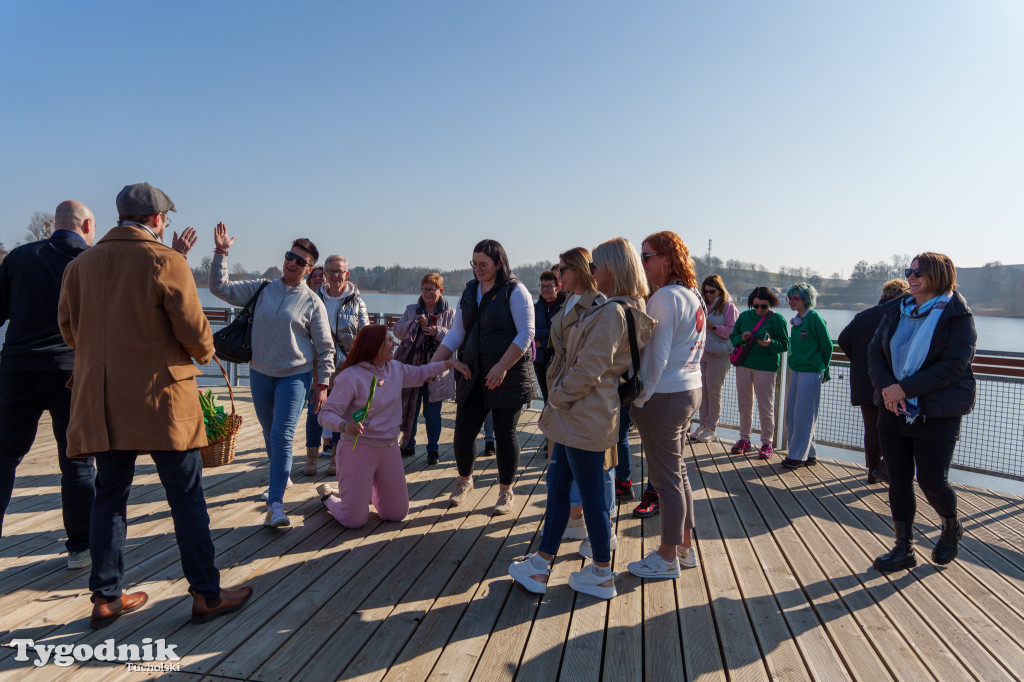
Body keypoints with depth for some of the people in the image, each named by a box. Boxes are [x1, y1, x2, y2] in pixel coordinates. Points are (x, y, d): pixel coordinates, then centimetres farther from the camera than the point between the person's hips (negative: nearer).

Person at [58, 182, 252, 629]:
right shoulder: (166, 262, -10)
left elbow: (68, 329, 11)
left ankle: (106, 598, 24)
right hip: (161, 399, -5)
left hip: (101, 402, 6)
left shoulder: (80, 265, 7)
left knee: (110, 496, 15)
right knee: (186, 497, 3)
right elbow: (194, 331, -11)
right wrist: (205, 354, 10)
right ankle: (206, 594, 11)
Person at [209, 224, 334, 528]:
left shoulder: (312, 302, -5)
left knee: (282, 437, -13)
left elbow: (325, 348, -2)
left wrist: (322, 384, -4)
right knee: (270, 434, 18)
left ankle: (275, 503, -9)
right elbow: (220, 288, 3)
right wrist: (221, 252, -6)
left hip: (295, 376, -4)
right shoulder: (261, 289, 4)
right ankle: (281, 477, 42)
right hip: (260, 373, 4)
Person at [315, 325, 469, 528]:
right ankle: (328, 494, 26)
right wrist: (345, 425, -37)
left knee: (397, 514, 9)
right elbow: (326, 413, -17)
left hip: (389, 448, 6)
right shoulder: (350, 377, -16)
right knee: (354, 520, -6)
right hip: (357, 448, -6)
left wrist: (450, 363, 16)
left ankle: (368, 488, 37)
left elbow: (419, 374, 24)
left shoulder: (395, 369, 4)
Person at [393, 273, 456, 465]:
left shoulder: (450, 313, 3)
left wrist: (438, 332, -22)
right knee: (408, 409, 11)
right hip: (411, 366, 3)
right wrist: (415, 323, -14)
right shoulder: (411, 310, 11)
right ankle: (408, 445, 27)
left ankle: (433, 449, 16)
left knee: (432, 413, 4)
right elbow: (397, 330, 1)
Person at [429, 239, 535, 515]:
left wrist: (502, 367, -22)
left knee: (505, 434, 3)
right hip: (473, 376, 5)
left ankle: (505, 492, 22)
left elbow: (526, 333, -13)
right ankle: (464, 481, 31)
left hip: (509, 376, -5)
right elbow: (456, 334, 13)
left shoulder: (515, 291, -6)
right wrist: (432, 365, 2)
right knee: (463, 431, 4)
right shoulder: (470, 291, 12)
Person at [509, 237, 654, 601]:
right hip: (582, 416, 10)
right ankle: (541, 564, 28)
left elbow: (588, 369, -23)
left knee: (591, 492, 4)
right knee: (558, 485, 16)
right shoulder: (625, 309, 12)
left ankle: (602, 574, 22)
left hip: (586, 417, -10)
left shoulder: (612, 313, -20)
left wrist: (557, 397, -10)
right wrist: (560, 396, 14)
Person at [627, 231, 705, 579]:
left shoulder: (665, 297, -17)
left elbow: (656, 357, -19)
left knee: (667, 478, 2)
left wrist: (640, 398, -10)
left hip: (664, 396, -9)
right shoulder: (692, 296, 12)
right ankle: (685, 546, 30)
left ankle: (668, 557, 15)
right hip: (689, 391, 10)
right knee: (678, 472, 18)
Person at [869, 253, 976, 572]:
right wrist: (886, 388, -14)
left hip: (937, 414, -4)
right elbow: (874, 351, 2)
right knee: (898, 479, 7)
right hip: (894, 410, 5)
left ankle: (951, 528, 34)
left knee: (932, 481, 1)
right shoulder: (896, 311, 7)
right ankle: (904, 548, 19)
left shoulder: (957, 316, -8)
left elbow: (952, 366, -16)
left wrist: (904, 388, -21)